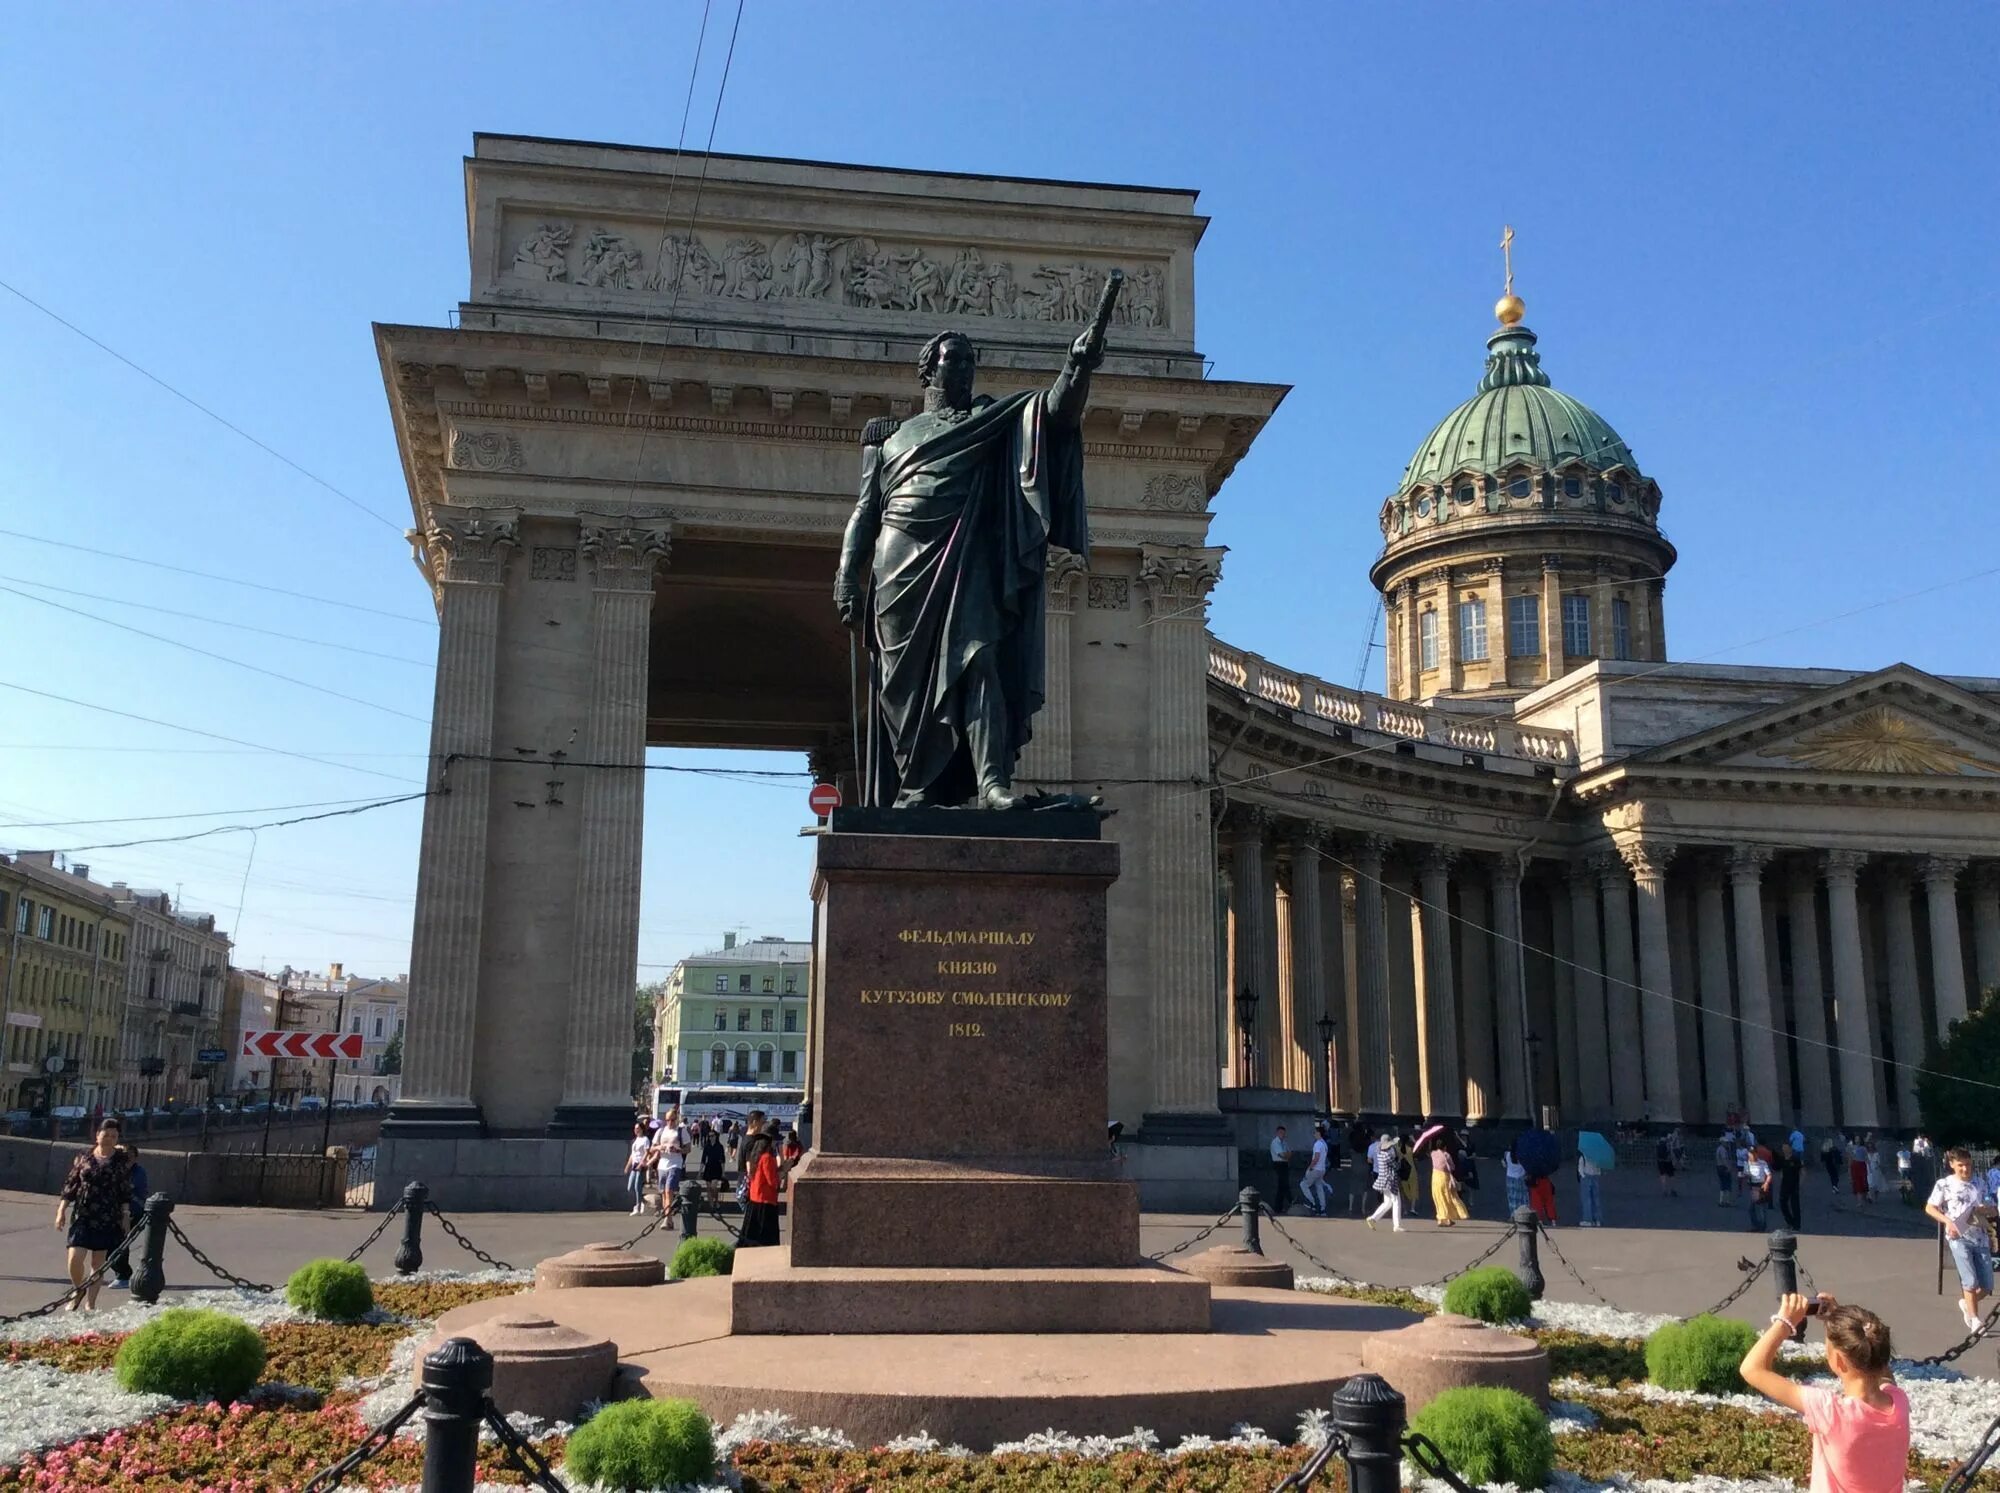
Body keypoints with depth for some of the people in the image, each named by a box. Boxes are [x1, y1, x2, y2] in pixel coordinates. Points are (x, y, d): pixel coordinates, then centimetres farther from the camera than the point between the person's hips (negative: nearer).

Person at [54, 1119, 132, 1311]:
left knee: (98, 1263, 6)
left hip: (108, 1219, 0)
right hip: (82, 1216, 0)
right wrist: (61, 1210, 1)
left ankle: (90, 1303, 19)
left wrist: (125, 1218, 2)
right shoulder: (84, 1158, 3)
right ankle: (77, 1290, 18)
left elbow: (126, 1192, 5)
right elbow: (70, 1185, 7)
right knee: (75, 1258, -11)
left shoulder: (122, 1161, 2)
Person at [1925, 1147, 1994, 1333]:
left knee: (1987, 1286, 4)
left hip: (1980, 1238, 4)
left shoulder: (1979, 1183, 9)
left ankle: (1967, 1303, 32)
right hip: (1959, 1237, -4)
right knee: (1971, 1281, -12)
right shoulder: (1944, 1184, -1)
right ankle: (1974, 1318, 1)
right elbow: (1929, 1208, 0)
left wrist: (1984, 1209, -11)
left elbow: (1992, 1208, 13)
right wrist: (1948, 1221, -15)